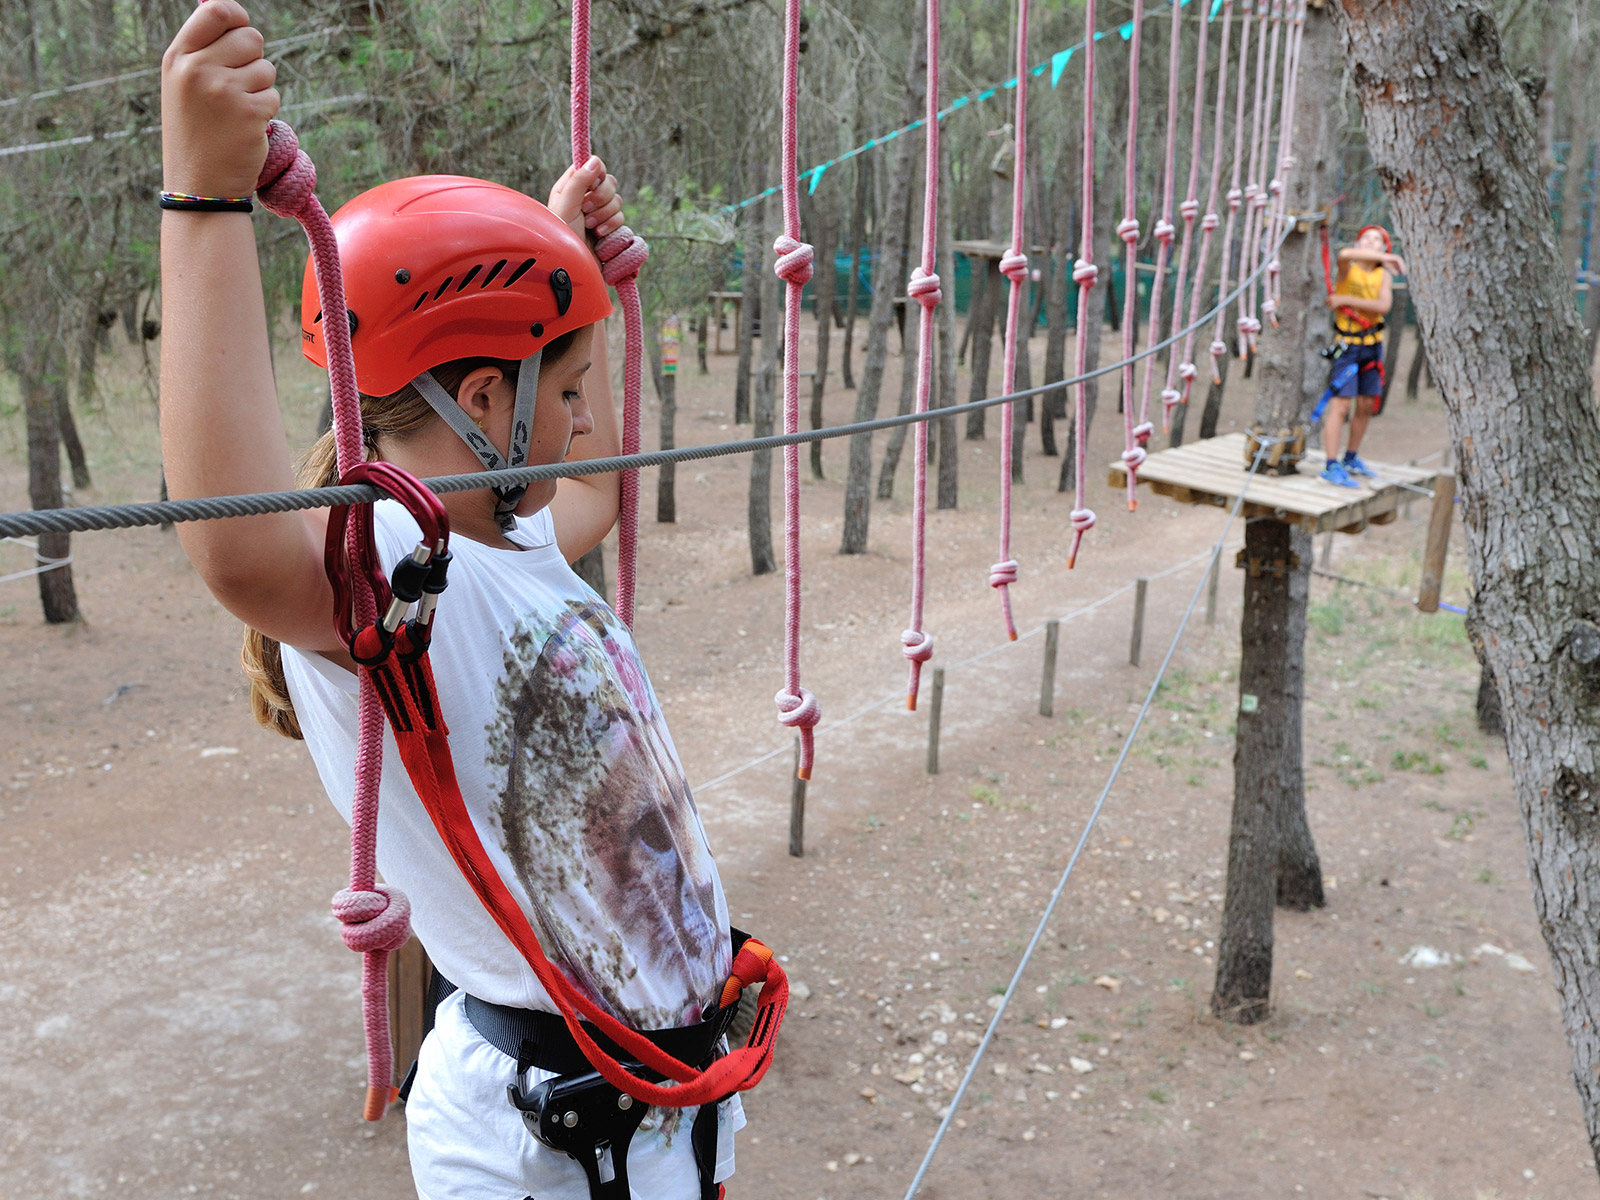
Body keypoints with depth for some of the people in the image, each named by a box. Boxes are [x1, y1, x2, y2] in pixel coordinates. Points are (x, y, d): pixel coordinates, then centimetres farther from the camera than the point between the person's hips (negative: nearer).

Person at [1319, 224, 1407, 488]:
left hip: (1372, 346, 6)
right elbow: (1345, 254, -33)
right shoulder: (1348, 269, -7)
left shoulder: (1383, 276, 4)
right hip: (1347, 345, -6)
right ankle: (1331, 466, -10)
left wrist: (1347, 300, -21)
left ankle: (1351, 459, 25)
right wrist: (1388, 258, -35)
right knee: (1340, 405, -11)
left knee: (1366, 405, 11)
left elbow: (1384, 306, -14)